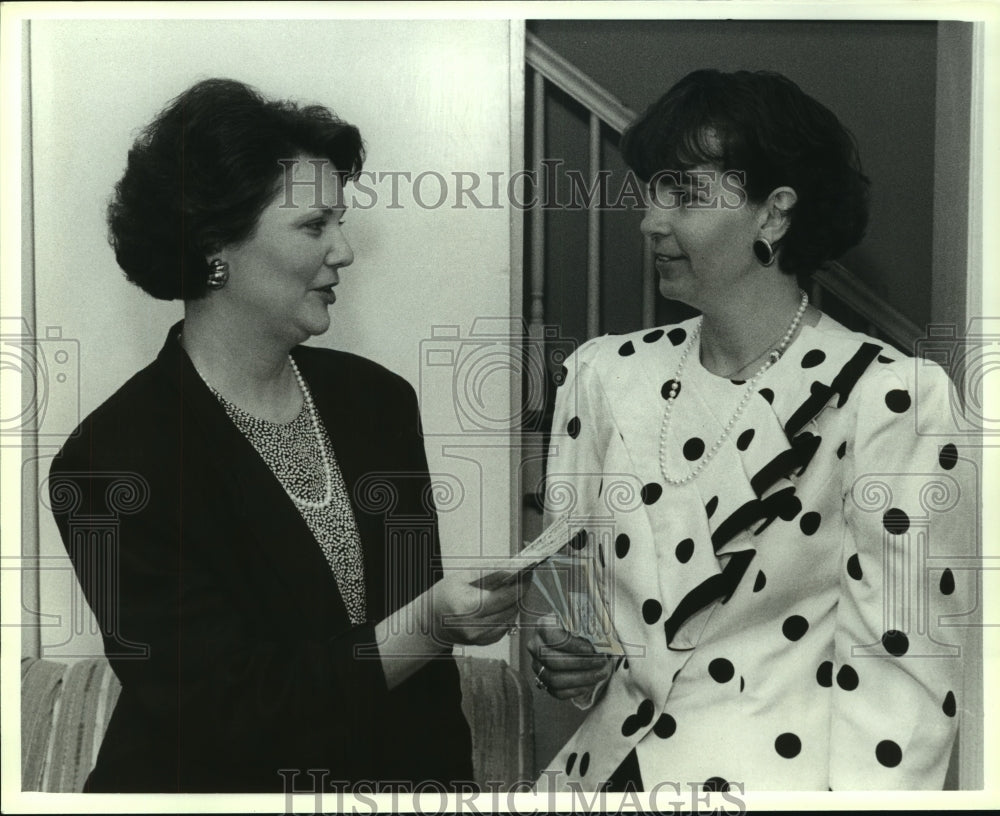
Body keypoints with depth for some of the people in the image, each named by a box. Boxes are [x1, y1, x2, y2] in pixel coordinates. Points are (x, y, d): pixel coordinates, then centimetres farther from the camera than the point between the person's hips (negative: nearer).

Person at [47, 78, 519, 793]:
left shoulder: (379, 397, 3)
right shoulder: (111, 460, -14)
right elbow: (233, 713, -13)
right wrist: (426, 627, -25)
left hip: (401, 770, 4)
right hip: (222, 781, -4)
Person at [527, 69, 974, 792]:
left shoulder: (893, 398, -8)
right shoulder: (605, 375, 6)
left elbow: (902, 665, -8)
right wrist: (561, 656, -3)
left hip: (784, 764, -3)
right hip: (609, 762, 4)